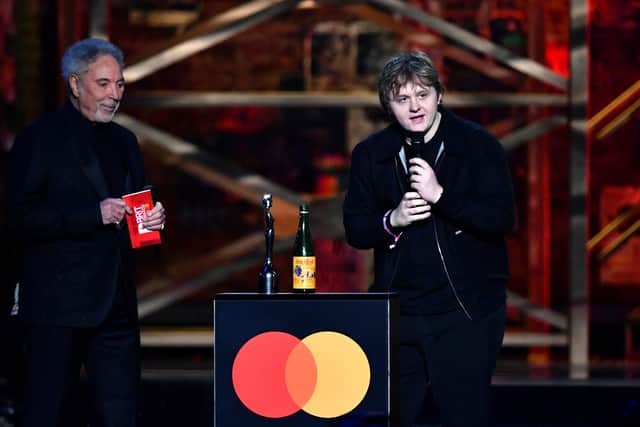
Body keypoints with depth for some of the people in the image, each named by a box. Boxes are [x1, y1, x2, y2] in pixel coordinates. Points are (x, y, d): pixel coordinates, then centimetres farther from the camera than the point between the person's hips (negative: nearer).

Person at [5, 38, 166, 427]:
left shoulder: (124, 142, 17)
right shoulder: (40, 139, -4)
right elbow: (19, 218, -13)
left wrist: (152, 218, 3)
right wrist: (95, 214, -19)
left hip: (116, 304, 6)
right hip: (58, 306, -6)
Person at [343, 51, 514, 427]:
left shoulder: (479, 145, -3)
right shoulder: (370, 155, 7)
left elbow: (502, 220, -11)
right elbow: (355, 230, 7)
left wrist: (440, 195, -21)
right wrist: (392, 220, -13)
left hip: (465, 311, -3)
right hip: (398, 311, 3)